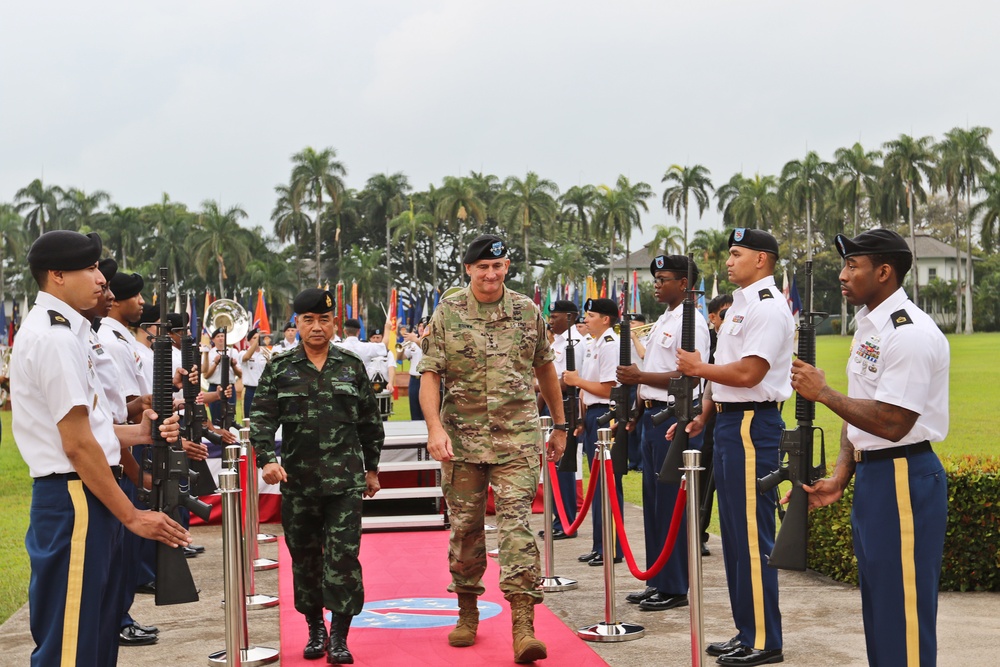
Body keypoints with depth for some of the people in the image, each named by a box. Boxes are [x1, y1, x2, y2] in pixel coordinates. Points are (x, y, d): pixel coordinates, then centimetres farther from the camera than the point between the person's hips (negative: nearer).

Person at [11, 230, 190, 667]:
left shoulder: (56, 329, 16)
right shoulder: (56, 337, -16)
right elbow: (77, 444, -19)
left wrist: (137, 432, 2)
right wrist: (132, 516, -15)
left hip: (82, 496, 11)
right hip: (74, 498, -11)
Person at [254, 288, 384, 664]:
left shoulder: (352, 366, 7)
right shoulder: (279, 368, 5)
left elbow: (370, 422, 15)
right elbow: (262, 418, -2)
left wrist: (372, 468, 17)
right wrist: (267, 459, -18)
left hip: (345, 479, -1)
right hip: (297, 480, 1)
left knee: (343, 555, -7)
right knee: (304, 556, 10)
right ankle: (315, 629, 25)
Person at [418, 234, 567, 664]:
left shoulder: (527, 311, 6)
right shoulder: (447, 313, 0)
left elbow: (545, 370, 17)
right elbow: (429, 375, -4)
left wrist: (559, 425, 20)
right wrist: (435, 427, -18)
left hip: (517, 438, 0)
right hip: (461, 437, 0)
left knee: (516, 521, -10)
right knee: (465, 526, 9)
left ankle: (523, 627, -14)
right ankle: (467, 612, 26)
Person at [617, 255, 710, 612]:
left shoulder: (690, 322, -12)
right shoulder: (662, 322, 19)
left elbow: (688, 376, -21)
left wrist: (641, 377, -17)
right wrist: (636, 399, 16)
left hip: (675, 418, -10)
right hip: (652, 415, 10)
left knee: (672, 505, -6)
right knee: (652, 501, 13)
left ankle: (674, 588, 1)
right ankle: (656, 582, 21)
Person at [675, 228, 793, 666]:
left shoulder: (768, 307, -13)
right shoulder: (739, 305, 19)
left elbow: (748, 373, -21)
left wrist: (699, 368, -7)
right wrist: (703, 416, 14)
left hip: (752, 424, -11)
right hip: (729, 422, 11)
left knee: (752, 534, -7)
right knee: (733, 531, 14)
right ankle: (746, 632, 22)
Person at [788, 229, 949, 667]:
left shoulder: (911, 334, -18)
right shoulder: (867, 325, 12)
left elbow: (891, 423, -24)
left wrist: (823, 393, -16)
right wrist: (840, 476, 9)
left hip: (903, 480, -10)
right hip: (870, 475, 10)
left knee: (903, 603, -4)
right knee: (875, 599, 17)